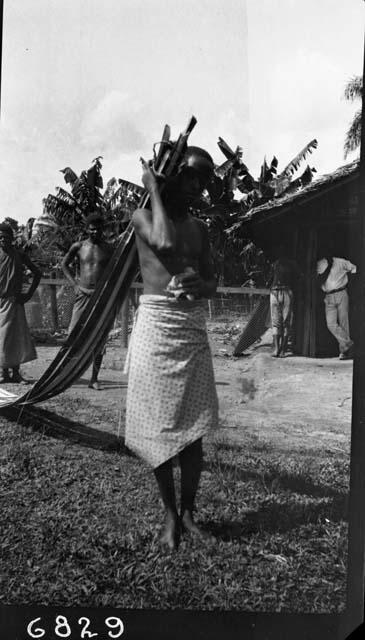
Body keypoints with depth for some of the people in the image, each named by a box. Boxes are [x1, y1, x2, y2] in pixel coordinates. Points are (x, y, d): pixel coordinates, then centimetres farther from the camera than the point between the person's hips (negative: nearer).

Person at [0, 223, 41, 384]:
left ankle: (16, 373, 4)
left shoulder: (20, 256, 4)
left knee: (16, 337, -3)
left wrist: (29, 294, 4)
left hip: (14, 302, 0)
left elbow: (37, 273, 11)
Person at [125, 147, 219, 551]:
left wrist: (200, 285, -12)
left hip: (194, 329, 4)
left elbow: (213, 282, 12)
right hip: (156, 325, -4)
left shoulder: (199, 228, 15)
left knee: (192, 428, 6)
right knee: (159, 426, 2)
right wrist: (154, 189, -8)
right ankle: (169, 514, 19)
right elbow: (164, 242, -21)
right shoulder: (144, 216, 1)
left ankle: (188, 510, 22)